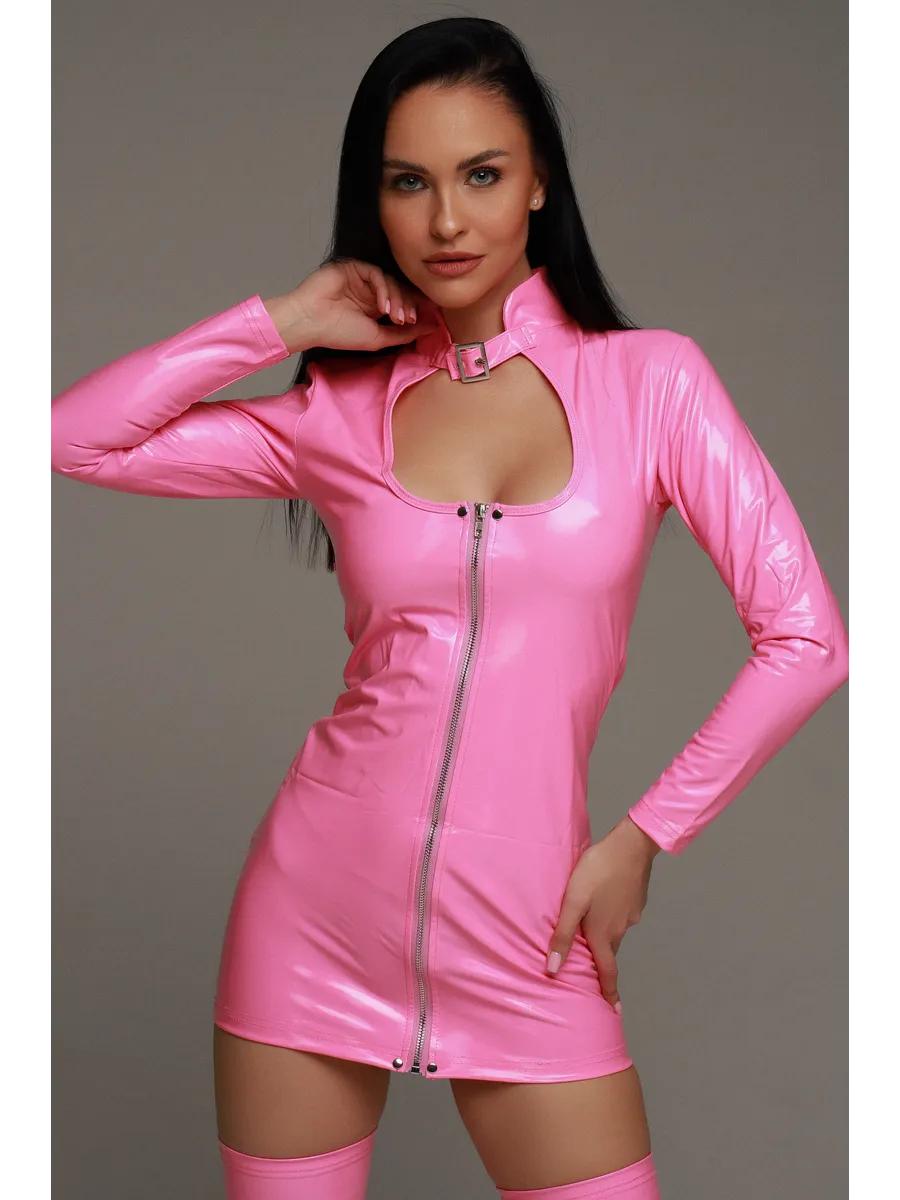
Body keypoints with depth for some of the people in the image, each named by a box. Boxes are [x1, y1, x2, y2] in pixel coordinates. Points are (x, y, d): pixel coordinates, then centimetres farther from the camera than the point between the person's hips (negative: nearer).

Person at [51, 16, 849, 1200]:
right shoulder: (336, 414, 3)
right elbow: (74, 438, -2)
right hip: (315, 916, 2)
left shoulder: (650, 380, -2)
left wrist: (644, 838, -5)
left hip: (522, 943, -1)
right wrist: (279, 323, -3)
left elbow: (805, 637, -5)